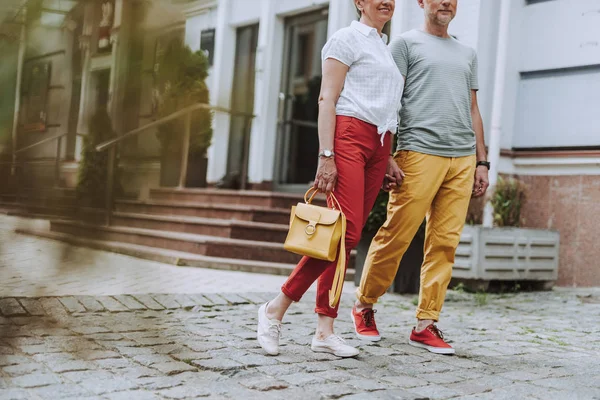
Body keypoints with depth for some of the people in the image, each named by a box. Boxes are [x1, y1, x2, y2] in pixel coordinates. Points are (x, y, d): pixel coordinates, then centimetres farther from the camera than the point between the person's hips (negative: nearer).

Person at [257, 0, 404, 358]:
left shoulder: (387, 48, 25)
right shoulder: (348, 39, 2)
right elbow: (327, 98, -7)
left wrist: (387, 159, 17)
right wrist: (326, 155, -16)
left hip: (377, 146, 7)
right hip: (349, 137, -7)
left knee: (348, 237, 1)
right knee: (346, 231, -18)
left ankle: (325, 330, 3)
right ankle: (277, 308, -7)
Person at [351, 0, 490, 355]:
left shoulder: (468, 54, 24)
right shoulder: (407, 43, 8)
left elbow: (473, 111, 23)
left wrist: (481, 162, 14)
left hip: (463, 159, 5)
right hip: (419, 153, -5)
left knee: (445, 244, 0)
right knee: (396, 236, -6)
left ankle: (426, 324, 5)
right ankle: (364, 306, 12)